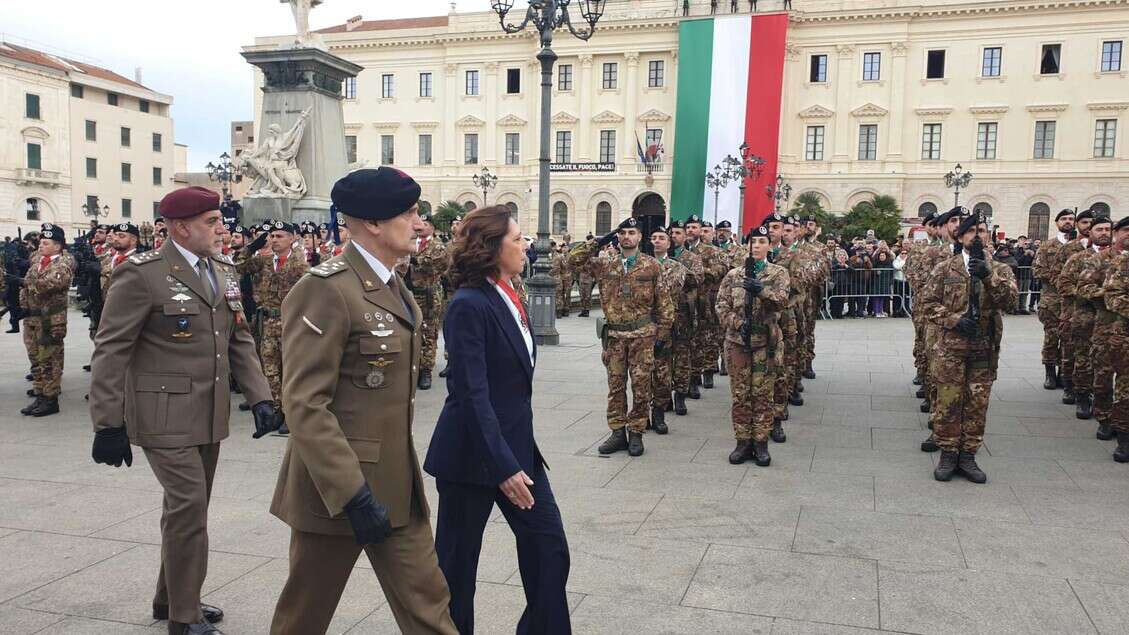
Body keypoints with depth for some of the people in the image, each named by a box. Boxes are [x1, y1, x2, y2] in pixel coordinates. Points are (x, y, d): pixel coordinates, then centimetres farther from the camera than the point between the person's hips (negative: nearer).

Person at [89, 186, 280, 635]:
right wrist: (108, 424, -14)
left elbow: (239, 340, 12)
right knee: (188, 507, -9)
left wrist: (260, 397, 2)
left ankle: (171, 598, 34)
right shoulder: (142, 274, -12)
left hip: (209, 414, 7)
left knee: (188, 509, 17)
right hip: (164, 414, -7)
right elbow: (110, 352, -13)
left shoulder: (224, 271, 9)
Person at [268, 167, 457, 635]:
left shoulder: (395, 287, 10)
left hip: (397, 487, 8)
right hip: (338, 486, -7)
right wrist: (353, 494, -24)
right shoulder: (324, 290, -19)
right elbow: (304, 405, -22)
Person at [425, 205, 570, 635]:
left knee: (549, 546, 7)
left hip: (516, 445, 8)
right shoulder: (468, 305, -18)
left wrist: (516, 457, 17)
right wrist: (503, 467, -24)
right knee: (457, 560, 9)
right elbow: (471, 394, -22)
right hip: (473, 455, -8)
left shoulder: (508, 298, 8)